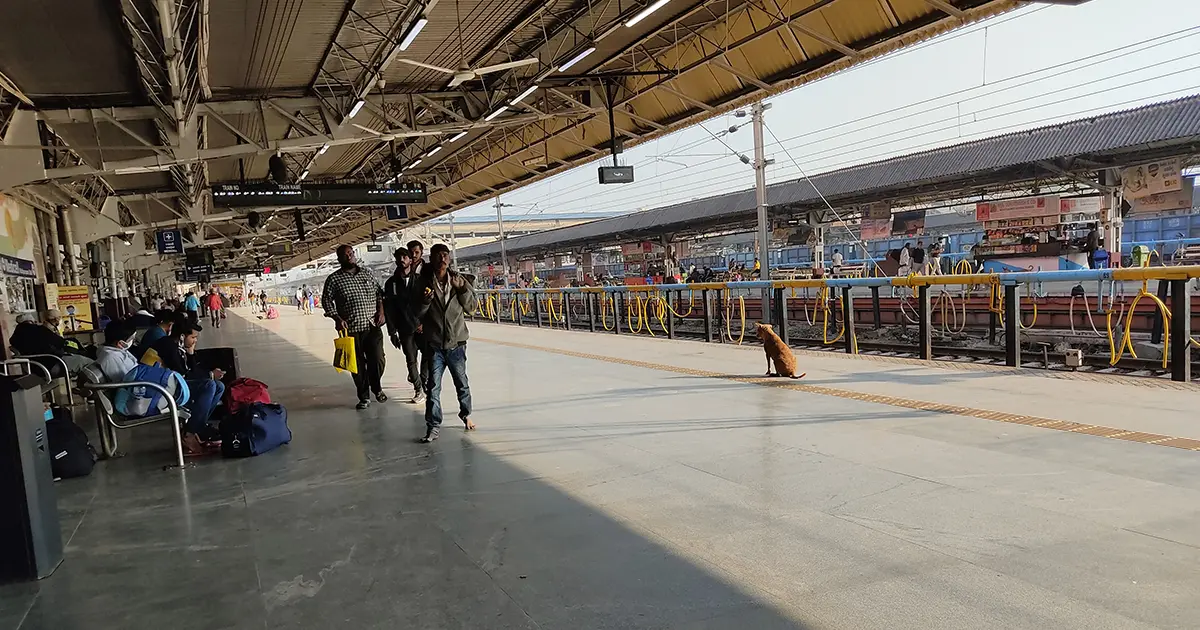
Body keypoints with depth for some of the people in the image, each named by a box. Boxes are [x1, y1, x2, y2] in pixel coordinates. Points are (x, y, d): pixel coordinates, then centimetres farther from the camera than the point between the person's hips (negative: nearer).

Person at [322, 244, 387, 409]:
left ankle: (377, 388, 27)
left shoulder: (367, 274, 11)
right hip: (351, 329, -2)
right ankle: (364, 397, 18)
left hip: (373, 326, 2)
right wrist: (337, 318, -12)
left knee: (377, 360, 0)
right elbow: (326, 300, 0)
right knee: (358, 365, 4)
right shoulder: (334, 279, 1)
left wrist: (381, 310, 2)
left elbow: (379, 293, 17)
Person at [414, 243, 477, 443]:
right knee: (433, 387, 0)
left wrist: (463, 289, -16)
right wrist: (425, 302, -19)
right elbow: (417, 314, 1)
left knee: (462, 383, 14)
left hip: (456, 342, 1)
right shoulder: (423, 283, -3)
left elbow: (472, 307, -1)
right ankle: (433, 426, 9)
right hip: (434, 344, -1)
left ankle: (466, 415, 36)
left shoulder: (459, 280, -1)